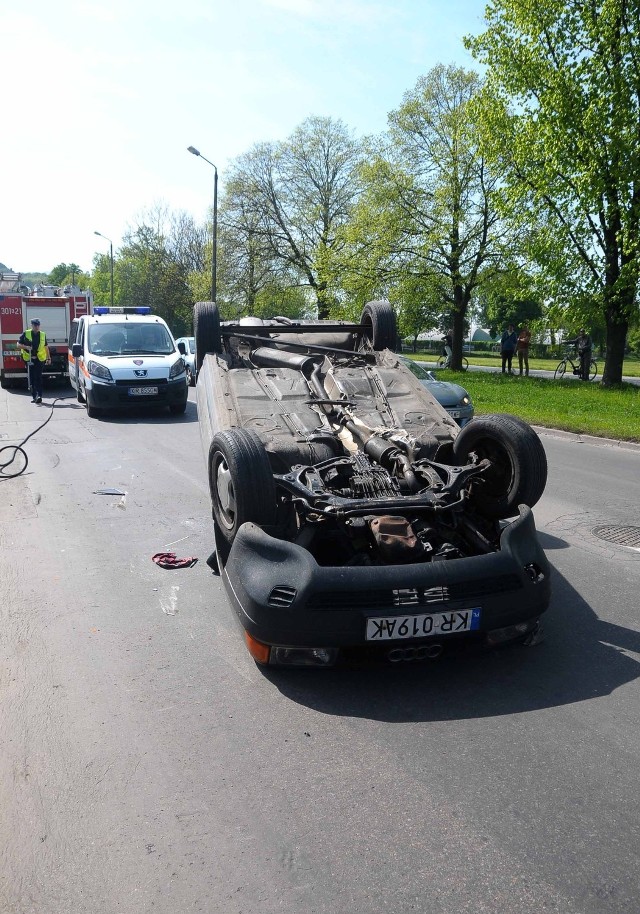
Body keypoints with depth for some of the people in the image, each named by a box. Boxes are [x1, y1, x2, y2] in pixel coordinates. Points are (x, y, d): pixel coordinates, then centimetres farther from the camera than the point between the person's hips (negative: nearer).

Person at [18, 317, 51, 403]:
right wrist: (26, 347, -13)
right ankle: (34, 396, 10)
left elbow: (46, 347, 19)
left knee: (39, 378, -7)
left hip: (40, 359, 0)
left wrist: (48, 358, 17)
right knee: (32, 378, 4)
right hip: (30, 359, 0)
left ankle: (39, 396, -10)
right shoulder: (26, 334, 3)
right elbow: (18, 345, 6)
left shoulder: (43, 335, 9)